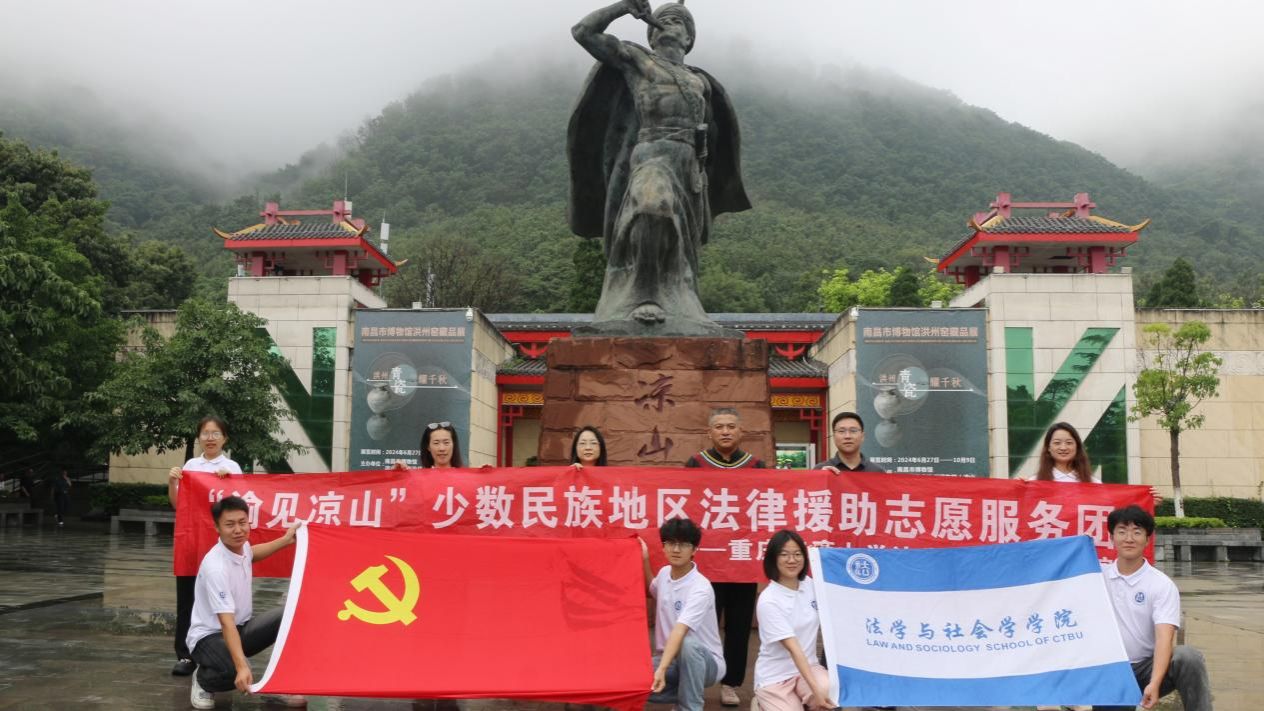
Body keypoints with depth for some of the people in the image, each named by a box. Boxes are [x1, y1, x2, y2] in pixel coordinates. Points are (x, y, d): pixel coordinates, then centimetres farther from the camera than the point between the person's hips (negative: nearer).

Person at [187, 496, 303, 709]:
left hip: (242, 628, 8)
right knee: (236, 673, -35)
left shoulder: (240, 546, -5)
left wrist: (286, 540, 27)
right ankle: (202, 679, 2)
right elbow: (226, 623, -36)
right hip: (210, 635, -8)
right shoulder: (215, 567, -30)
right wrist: (242, 666, -44)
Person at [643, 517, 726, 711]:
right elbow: (651, 590, 28)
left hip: (705, 661, -6)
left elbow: (679, 631, -36)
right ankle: (683, 694, 5)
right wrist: (644, 560, 13)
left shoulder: (701, 588, -22)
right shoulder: (664, 573, 1)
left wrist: (661, 669, -47)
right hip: (669, 657, 6)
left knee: (688, 644, -40)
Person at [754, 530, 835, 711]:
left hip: (807, 667, 4)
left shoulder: (811, 585, 0)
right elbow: (793, 648, -23)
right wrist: (815, 689, -30)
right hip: (775, 676, -4)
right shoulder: (769, 601, -18)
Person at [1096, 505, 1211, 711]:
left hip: (1147, 667, -1)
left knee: (1188, 657, -29)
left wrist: (1154, 683, -32)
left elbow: (1164, 637, -17)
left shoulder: (1163, 585, -5)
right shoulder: (1097, 574, 4)